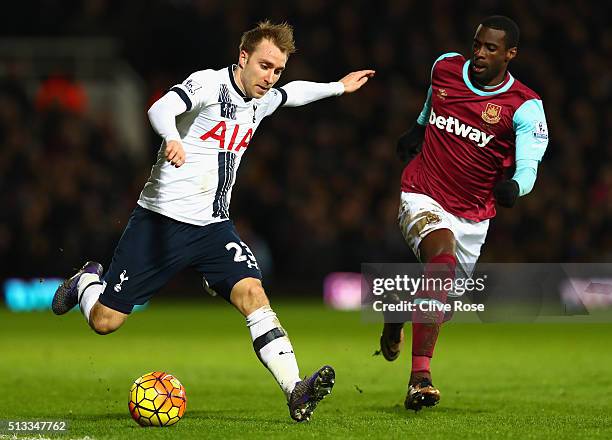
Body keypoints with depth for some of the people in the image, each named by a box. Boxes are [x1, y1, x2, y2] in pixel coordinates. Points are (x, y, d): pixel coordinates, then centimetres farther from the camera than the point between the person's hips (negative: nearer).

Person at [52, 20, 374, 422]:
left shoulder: (261, 101, 10)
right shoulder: (210, 84, -14)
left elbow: (292, 93, 36)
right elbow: (161, 109, -34)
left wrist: (339, 87, 38)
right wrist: (172, 138, -54)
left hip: (214, 227, 5)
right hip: (162, 220, -5)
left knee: (252, 292, -20)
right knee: (105, 321, 0)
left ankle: (296, 392, -30)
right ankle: (87, 281, 36)